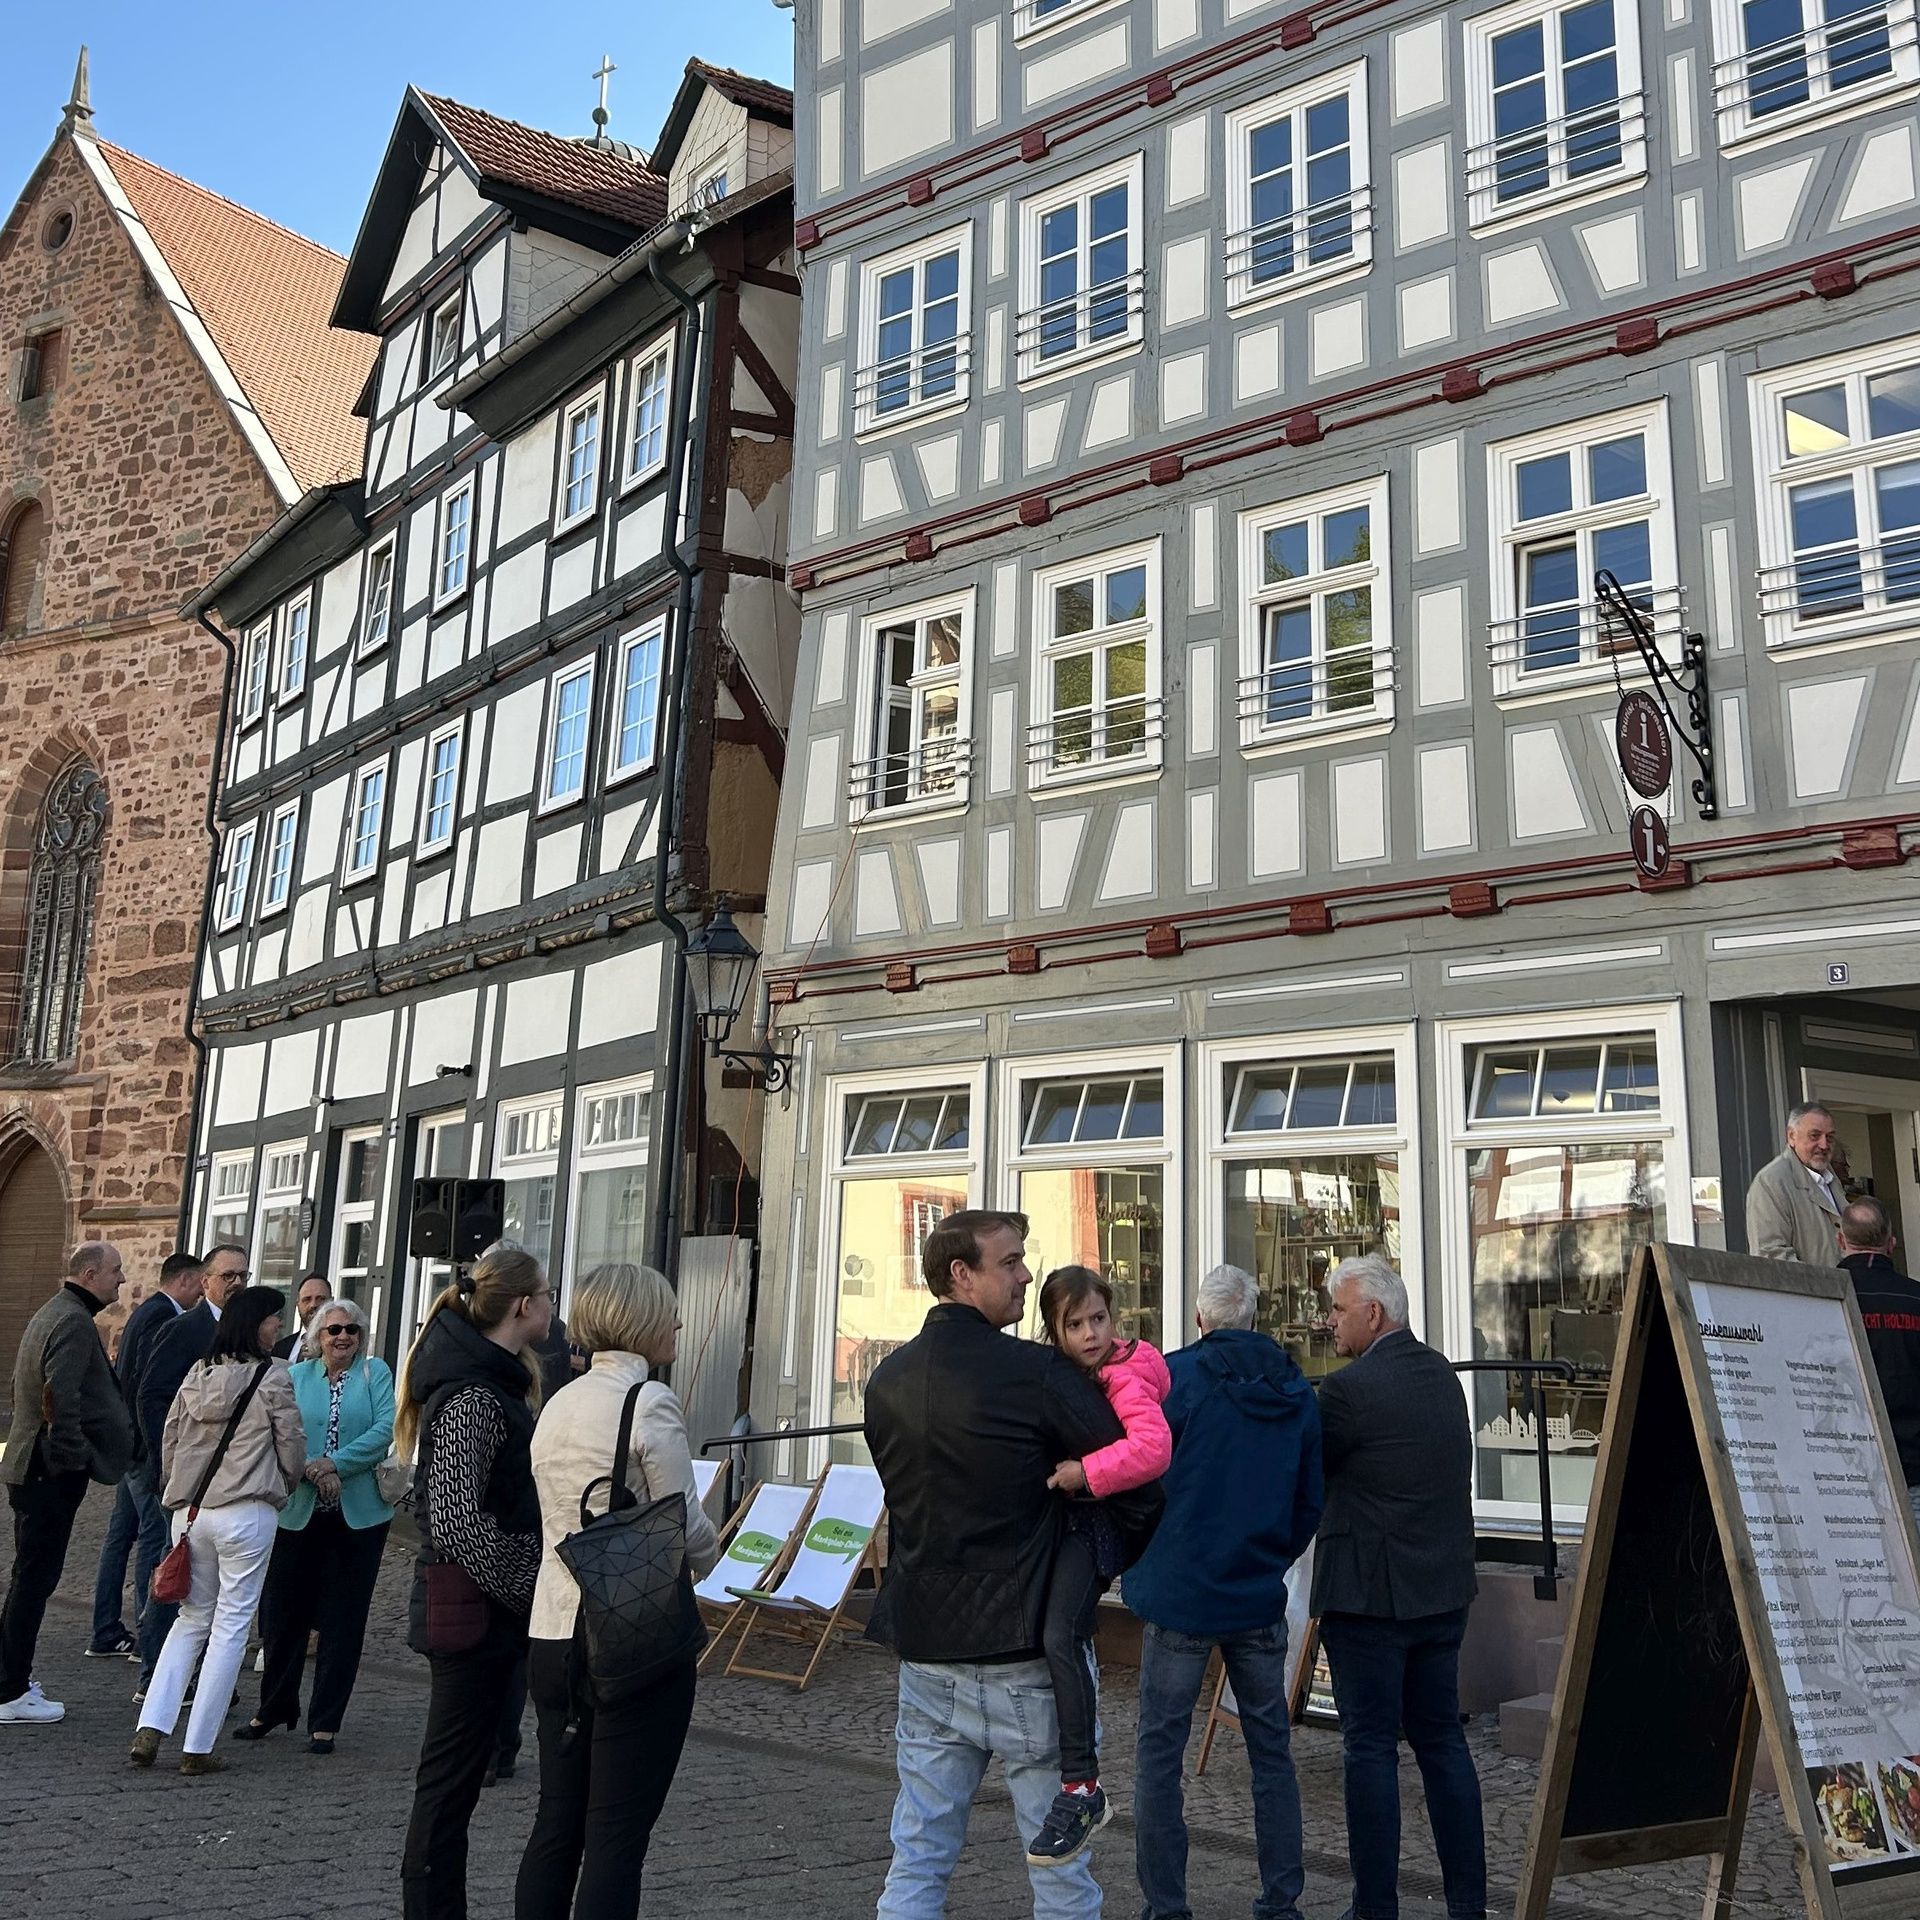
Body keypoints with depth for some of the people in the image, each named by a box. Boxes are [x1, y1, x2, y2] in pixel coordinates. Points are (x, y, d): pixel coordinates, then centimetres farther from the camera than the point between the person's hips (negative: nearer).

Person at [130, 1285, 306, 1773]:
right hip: (248, 1513, -5)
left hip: (189, 1509, 6)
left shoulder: (198, 1373, 7)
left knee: (192, 1618, 18)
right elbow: (293, 1446, -2)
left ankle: (150, 1728, 7)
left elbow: (170, 1437, 12)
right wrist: (283, 1487, 19)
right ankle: (198, 1749, 6)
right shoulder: (271, 1377, -7)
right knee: (230, 1626, 3)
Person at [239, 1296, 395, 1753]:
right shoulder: (296, 1376, 7)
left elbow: (385, 1430, -9)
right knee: (283, 1613, 7)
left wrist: (336, 1463, -18)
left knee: (342, 1620, 5)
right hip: (300, 1512, 2)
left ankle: (324, 1722, 16)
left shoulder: (375, 1372, 2)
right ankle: (274, 1709, 27)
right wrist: (311, 1471, -17)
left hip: (359, 1514, -2)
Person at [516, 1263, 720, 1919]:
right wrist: (705, 1560, 10)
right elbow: (688, 1526, -13)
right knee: (617, 1835, 0)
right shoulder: (650, 1401, -13)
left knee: (555, 1827, 14)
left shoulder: (558, 1404, 9)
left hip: (553, 1636, 7)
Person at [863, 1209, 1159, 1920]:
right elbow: (1135, 1483, -10)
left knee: (918, 1857, 13)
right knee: (1058, 1858, 10)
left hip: (923, 1643, 5)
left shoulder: (887, 1380, 3)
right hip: (1023, 1648, -5)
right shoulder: (1039, 1373, -15)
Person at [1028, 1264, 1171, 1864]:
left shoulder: (1124, 1377, -13)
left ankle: (1081, 1787, -18)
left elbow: (1154, 1448, -29)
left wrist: (1085, 1472, -28)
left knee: (1059, 1633, -23)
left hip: (1097, 1518, -8)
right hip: (1064, 1517, 8)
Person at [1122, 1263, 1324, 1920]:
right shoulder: (1296, 1392, 5)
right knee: (1271, 1750, 15)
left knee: (1160, 1752, 6)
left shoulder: (1176, 1375, -10)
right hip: (1261, 1601, 4)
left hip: (1179, 1595, -4)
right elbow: (1311, 1502, 10)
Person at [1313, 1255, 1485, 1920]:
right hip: (1442, 1590, 7)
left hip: (1370, 1594, -7)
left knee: (1370, 1748, 1)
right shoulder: (1441, 1374, 7)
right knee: (1443, 1740, 14)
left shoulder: (1350, 1388, -18)